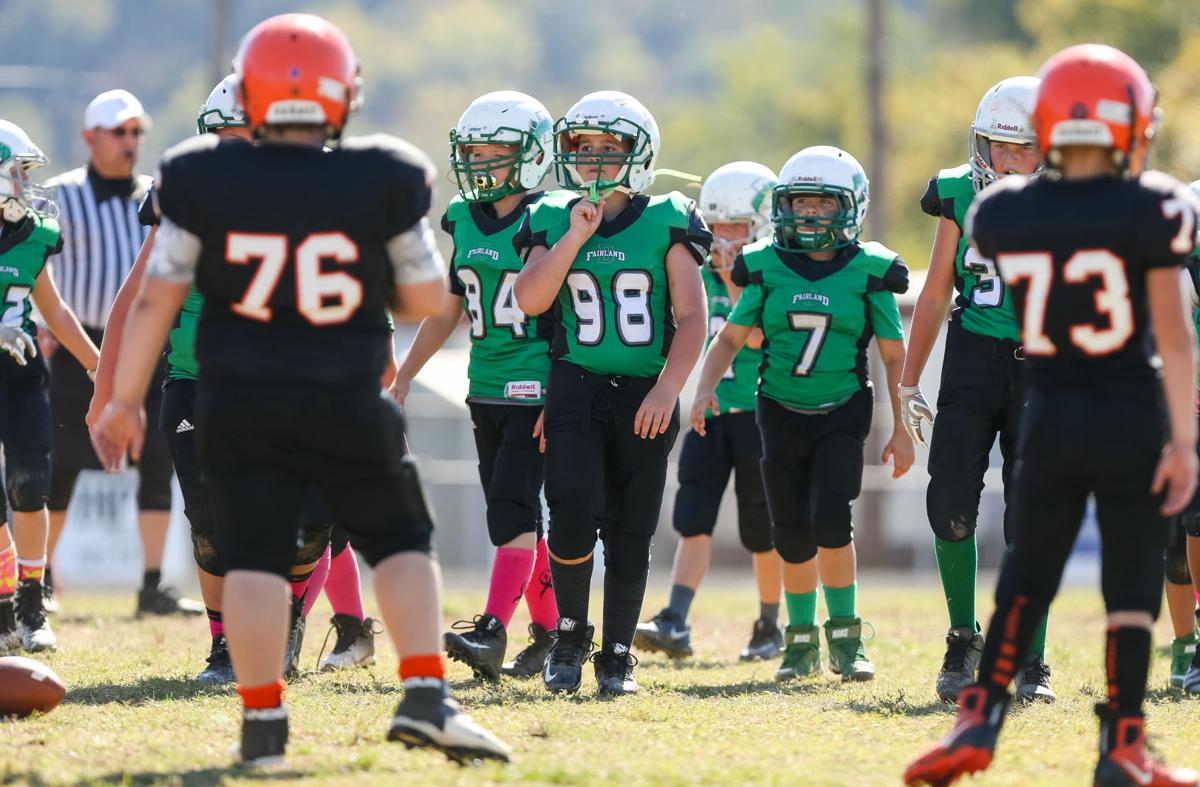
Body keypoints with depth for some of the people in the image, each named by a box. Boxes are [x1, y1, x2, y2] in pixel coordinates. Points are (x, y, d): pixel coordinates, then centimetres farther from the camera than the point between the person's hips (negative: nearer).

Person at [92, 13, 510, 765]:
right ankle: (426, 696, 2)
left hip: (240, 401, 0)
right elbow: (427, 300, 0)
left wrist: (125, 399, 10)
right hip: (348, 403, 0)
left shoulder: (204, 182, -5)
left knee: (254, 556, 3)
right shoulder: (382, 183, -7)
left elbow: (156, 300, 1)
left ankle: (263, 721, -1)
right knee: (402, 543, 14)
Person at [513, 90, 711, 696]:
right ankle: (570, 634, 4)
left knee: (629, 532, 3)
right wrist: (575, 237, -10)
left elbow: (691, 317, -3)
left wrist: (667, 389, -14)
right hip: (576, 388, 0)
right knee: (573, 514, -16)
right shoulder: (553, 221, 7)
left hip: (644, 395, 0)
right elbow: (530, 300, -6)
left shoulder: (666, 224, 0)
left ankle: (616, 656, 15)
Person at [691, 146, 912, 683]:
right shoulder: (766, 268, 1)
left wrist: (902, 430, 2)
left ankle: (845, 636, -4)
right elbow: (731, 337, 6)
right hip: (781, 412, 2)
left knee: (830, 521, -17)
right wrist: (705, 389, -10)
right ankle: (802, 640, 20)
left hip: (841, 413, -2)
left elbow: (895, 357, 3)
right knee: (793, 535, 6)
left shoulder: (869, 272, -3)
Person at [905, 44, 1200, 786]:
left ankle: (980, 719, 1)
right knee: (1132, 579, 8)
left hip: (1048, 416, 3)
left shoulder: (1008, 214, -3)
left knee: (1028, 574, 14)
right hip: (1130, 417, -3)